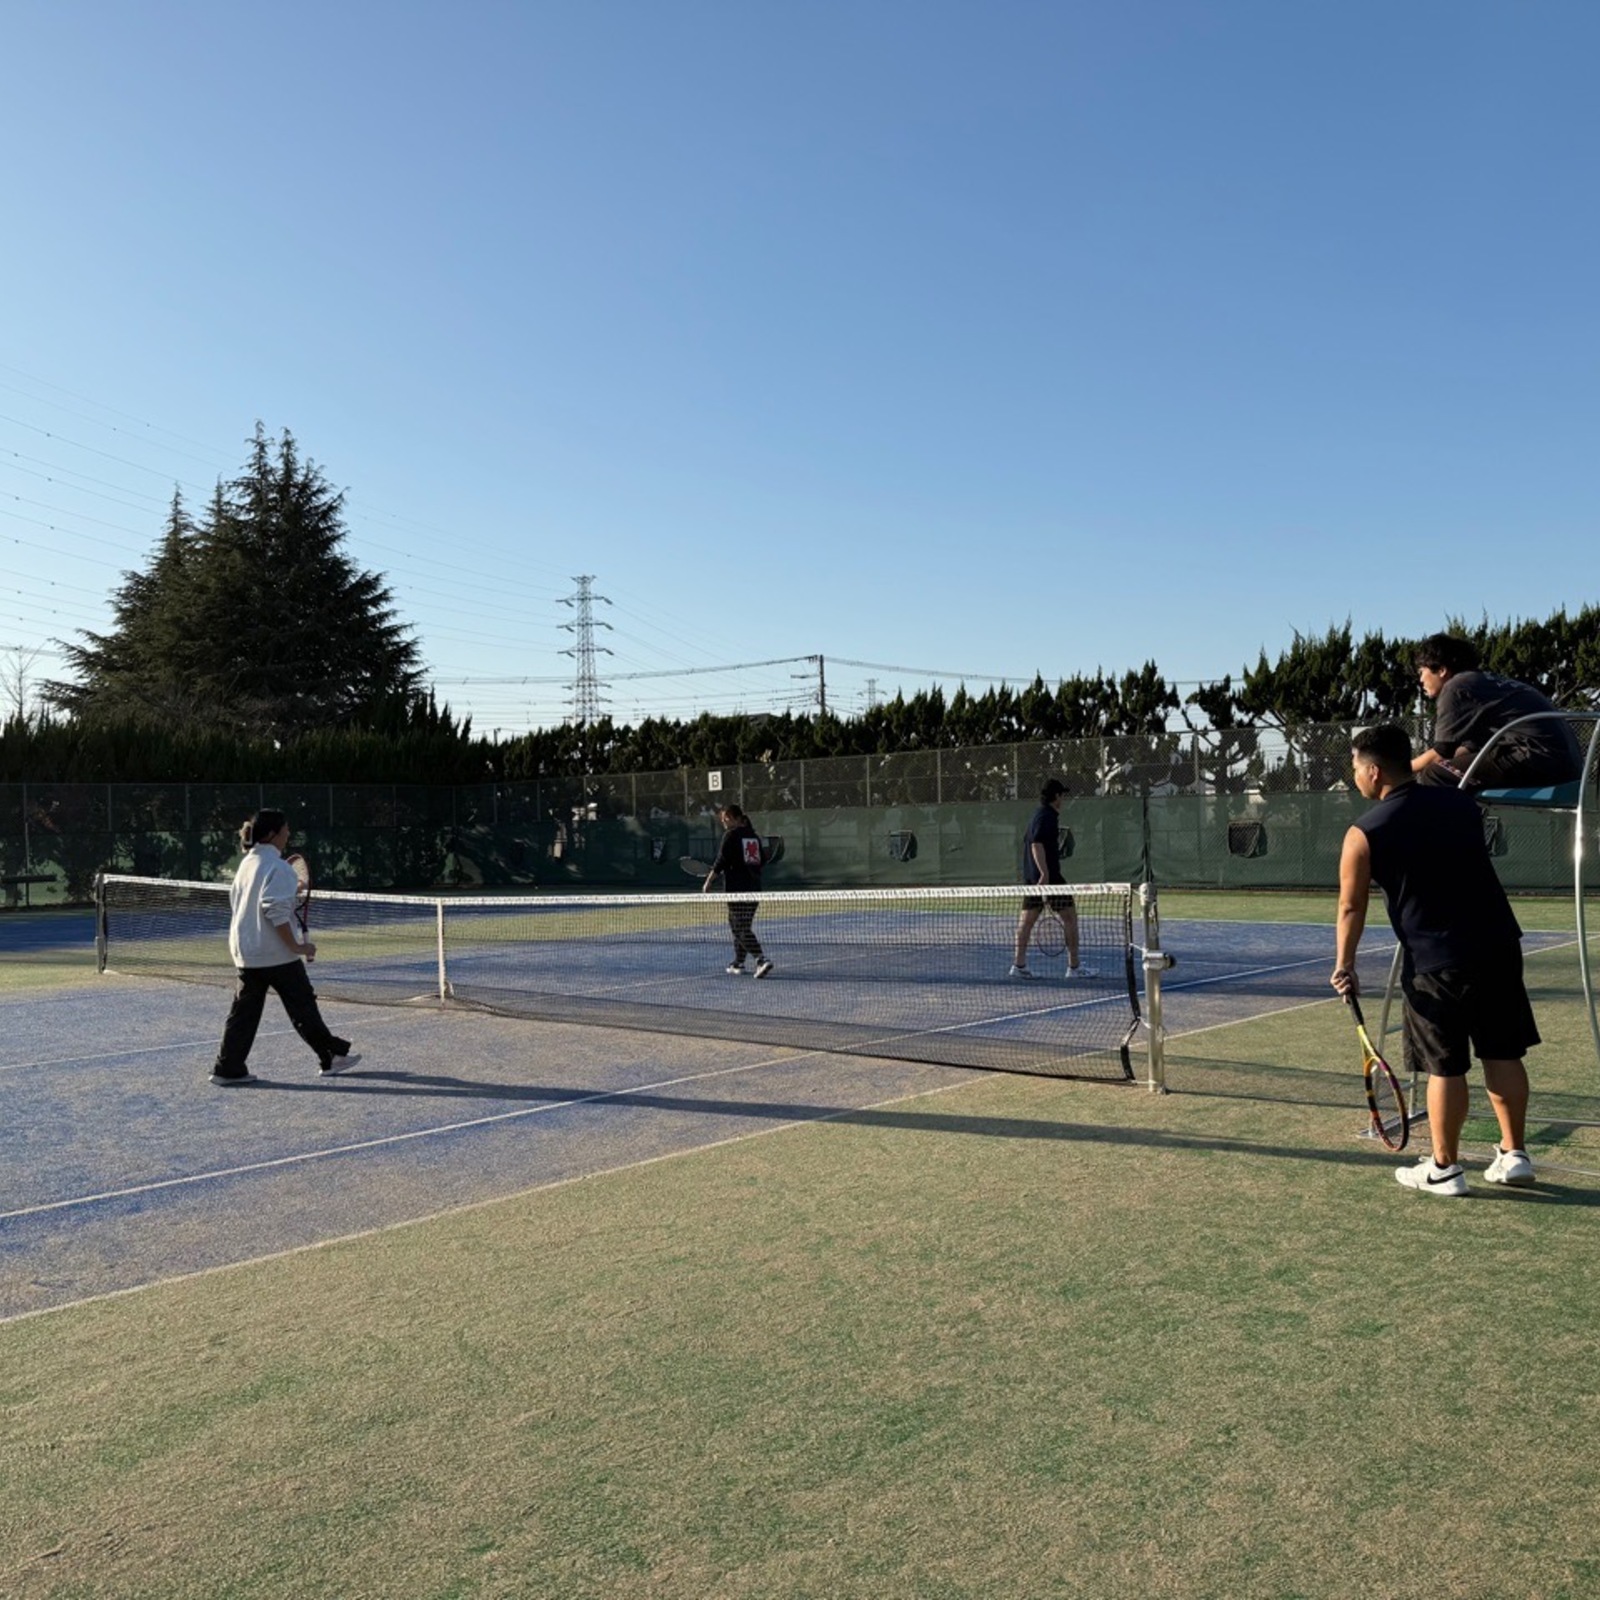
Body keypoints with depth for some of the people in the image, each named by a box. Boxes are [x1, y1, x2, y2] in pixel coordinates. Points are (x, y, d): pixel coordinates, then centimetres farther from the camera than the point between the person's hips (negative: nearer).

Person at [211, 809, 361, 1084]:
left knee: (244, 1010, 10)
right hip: (276, 953, -8)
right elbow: (276, 911, -24)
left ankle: (228, 1067, 10)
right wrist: (296, 946, -19)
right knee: (302, 1005, 3)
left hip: (245, 951, 8)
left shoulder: (247, 863, 10)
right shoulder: (277, 867, -16)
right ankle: (332, 1056, 13)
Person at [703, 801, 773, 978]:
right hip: (754, 888, 8)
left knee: (743, 930, -8)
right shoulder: (754, 835, 12)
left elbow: (720, 862, -12)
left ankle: (762, 960, -21)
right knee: (738, 927, 19)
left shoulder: (731, 835, -8)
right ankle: (738, 962, 24)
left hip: (736, 889, -8)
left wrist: (708, 882, -5)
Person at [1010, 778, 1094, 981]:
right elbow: (1037, 844, -22)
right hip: (1047, 876, -9)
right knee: (1069, 917, -1)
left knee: (1027, 918, 6)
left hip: (1031, 876, 9)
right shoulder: (1048, 816, -12)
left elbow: (1028, 841, 25)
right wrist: (1045, 874, -27)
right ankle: (1074, 966, 2)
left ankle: (1019, 964, 4)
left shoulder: (1039, 815, 17)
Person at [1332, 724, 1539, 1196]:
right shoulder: (1461, 804, 5)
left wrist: (1344, 965, 8)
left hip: (1436, 964, -5)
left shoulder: (1365, 834, -8)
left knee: (1445, 1067, 4)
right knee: (1503, 1055, 14)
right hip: (1498, 945, 5)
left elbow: (1351, 906, -2)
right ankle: (1514, 1156, 24)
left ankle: (1444, 1169, 15)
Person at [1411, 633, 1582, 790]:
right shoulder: (1486, 681, 24)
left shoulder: (1455, 688, -3)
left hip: (1536, 759, -10)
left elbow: (1441, 753, -4)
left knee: (1432, 777, -11)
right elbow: (1471, 748, 23)